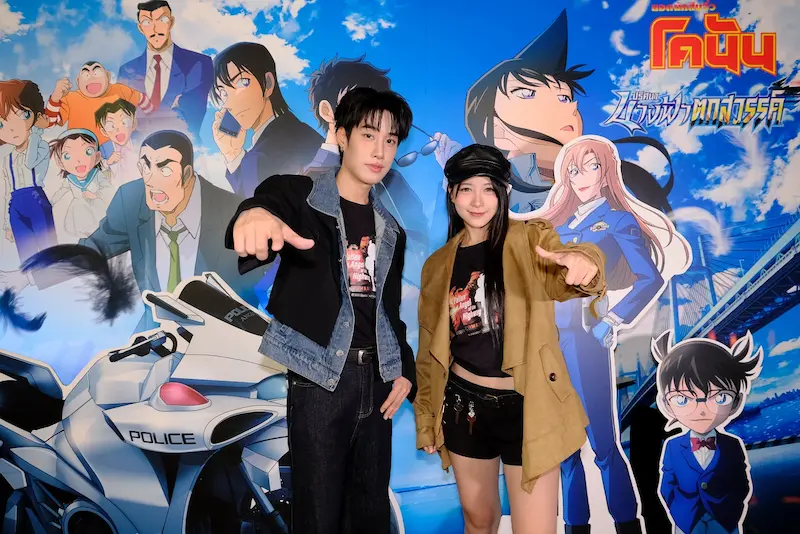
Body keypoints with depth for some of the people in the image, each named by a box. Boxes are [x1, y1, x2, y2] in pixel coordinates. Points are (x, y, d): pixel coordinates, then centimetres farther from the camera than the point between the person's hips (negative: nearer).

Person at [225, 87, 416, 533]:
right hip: (320, 376, -5)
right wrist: (255, 216, -52)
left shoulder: (391, 229, 13)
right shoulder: (298, 196, -4)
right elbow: (272, 204, -29)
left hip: (376, 376, 6)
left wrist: (406, 370, 6)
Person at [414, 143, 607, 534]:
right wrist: (424, 417, 13)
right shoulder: (438, 264, 5)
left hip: (525, 406, -3)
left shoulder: (530, 240, -5)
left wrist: (583, 262, -51)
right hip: (464, 404, 4)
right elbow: (429, 347, 11)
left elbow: (563, 279, -27)